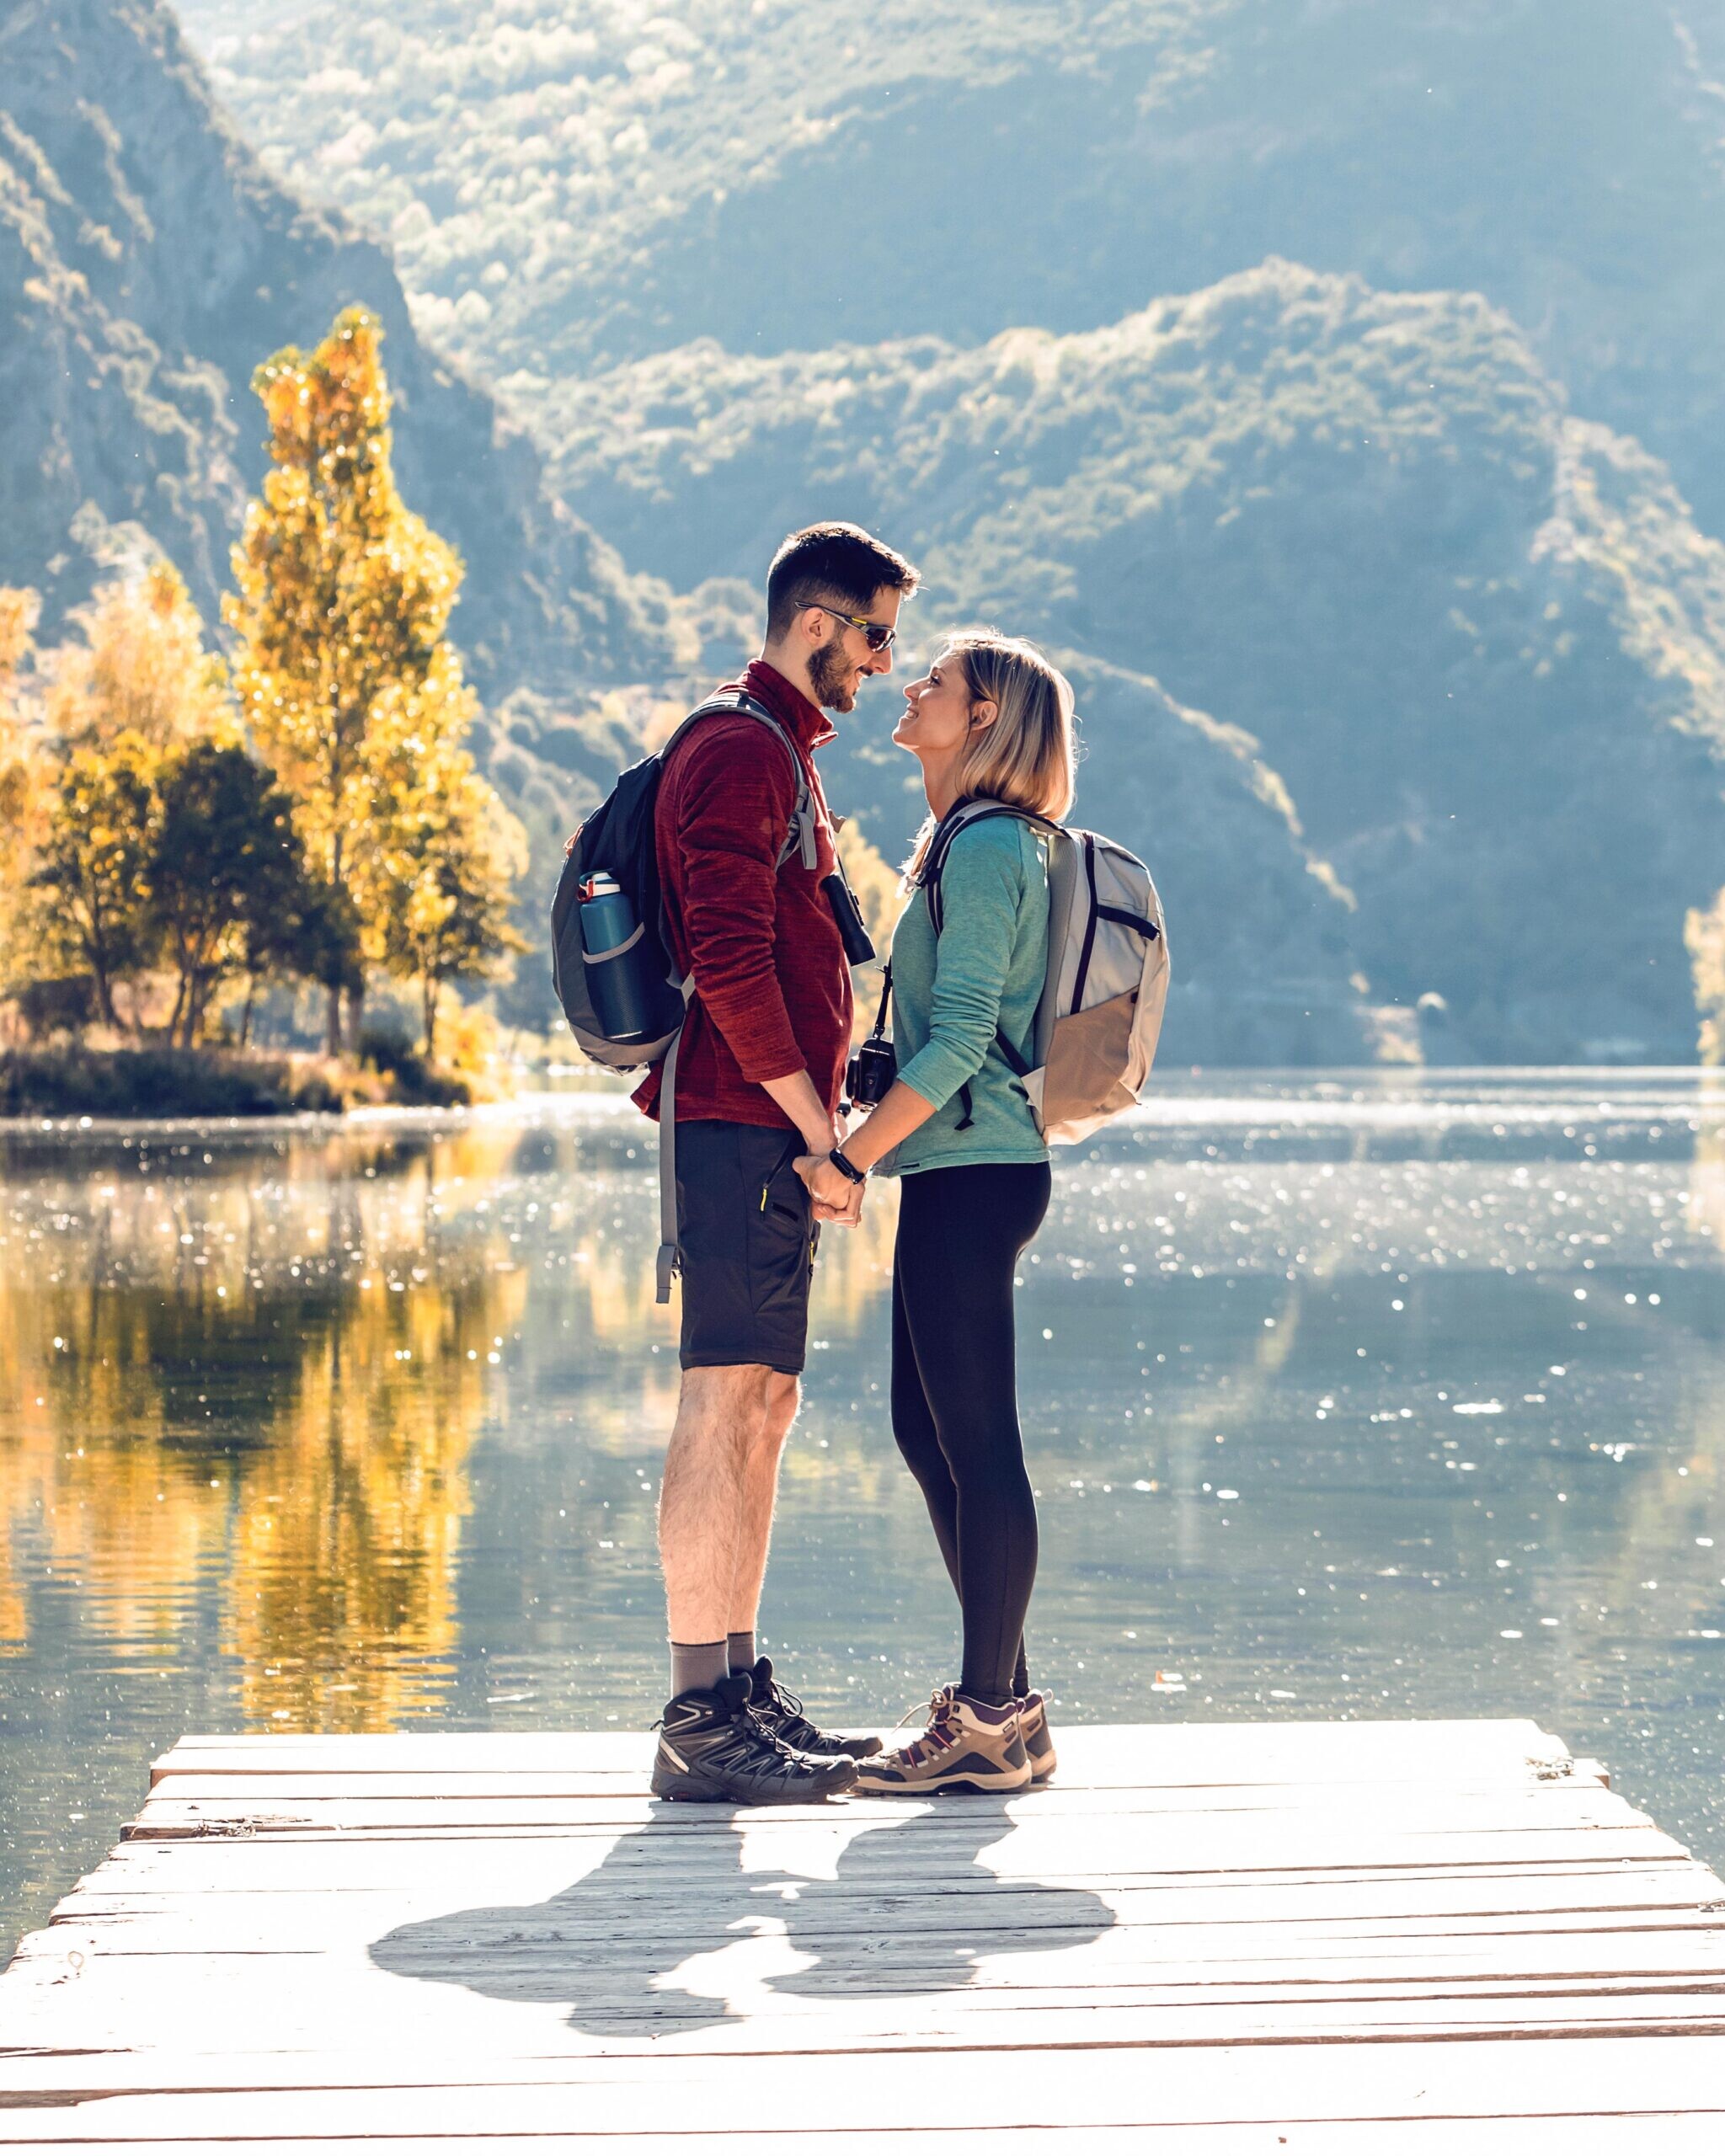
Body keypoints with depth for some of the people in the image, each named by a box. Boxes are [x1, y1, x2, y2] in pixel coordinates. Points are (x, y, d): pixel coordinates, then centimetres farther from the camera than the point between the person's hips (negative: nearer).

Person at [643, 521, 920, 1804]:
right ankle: (701, 1725, -10)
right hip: (749, 1128, -11)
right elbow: (730, 959, -20)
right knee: (726, 1408, -10)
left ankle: (742, 1693, 16)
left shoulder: (781, 756, 23)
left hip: (775, 1131, 11)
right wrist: (814, 1123, -17)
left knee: (762, 1409, 11)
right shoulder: (740, 753, -11)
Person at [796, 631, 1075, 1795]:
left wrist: (851, 1156, -18)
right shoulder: (985, 845, 19)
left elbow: (959, 1035, -20)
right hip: (964, 1172, 10)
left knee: (976, 1439, -6)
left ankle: (992, 1723, -1)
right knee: (930, 1428, 14)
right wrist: (865, 1145, 20)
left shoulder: (987, 848, -12)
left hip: (972, 1173, -10)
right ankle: (999, 1699, 20)